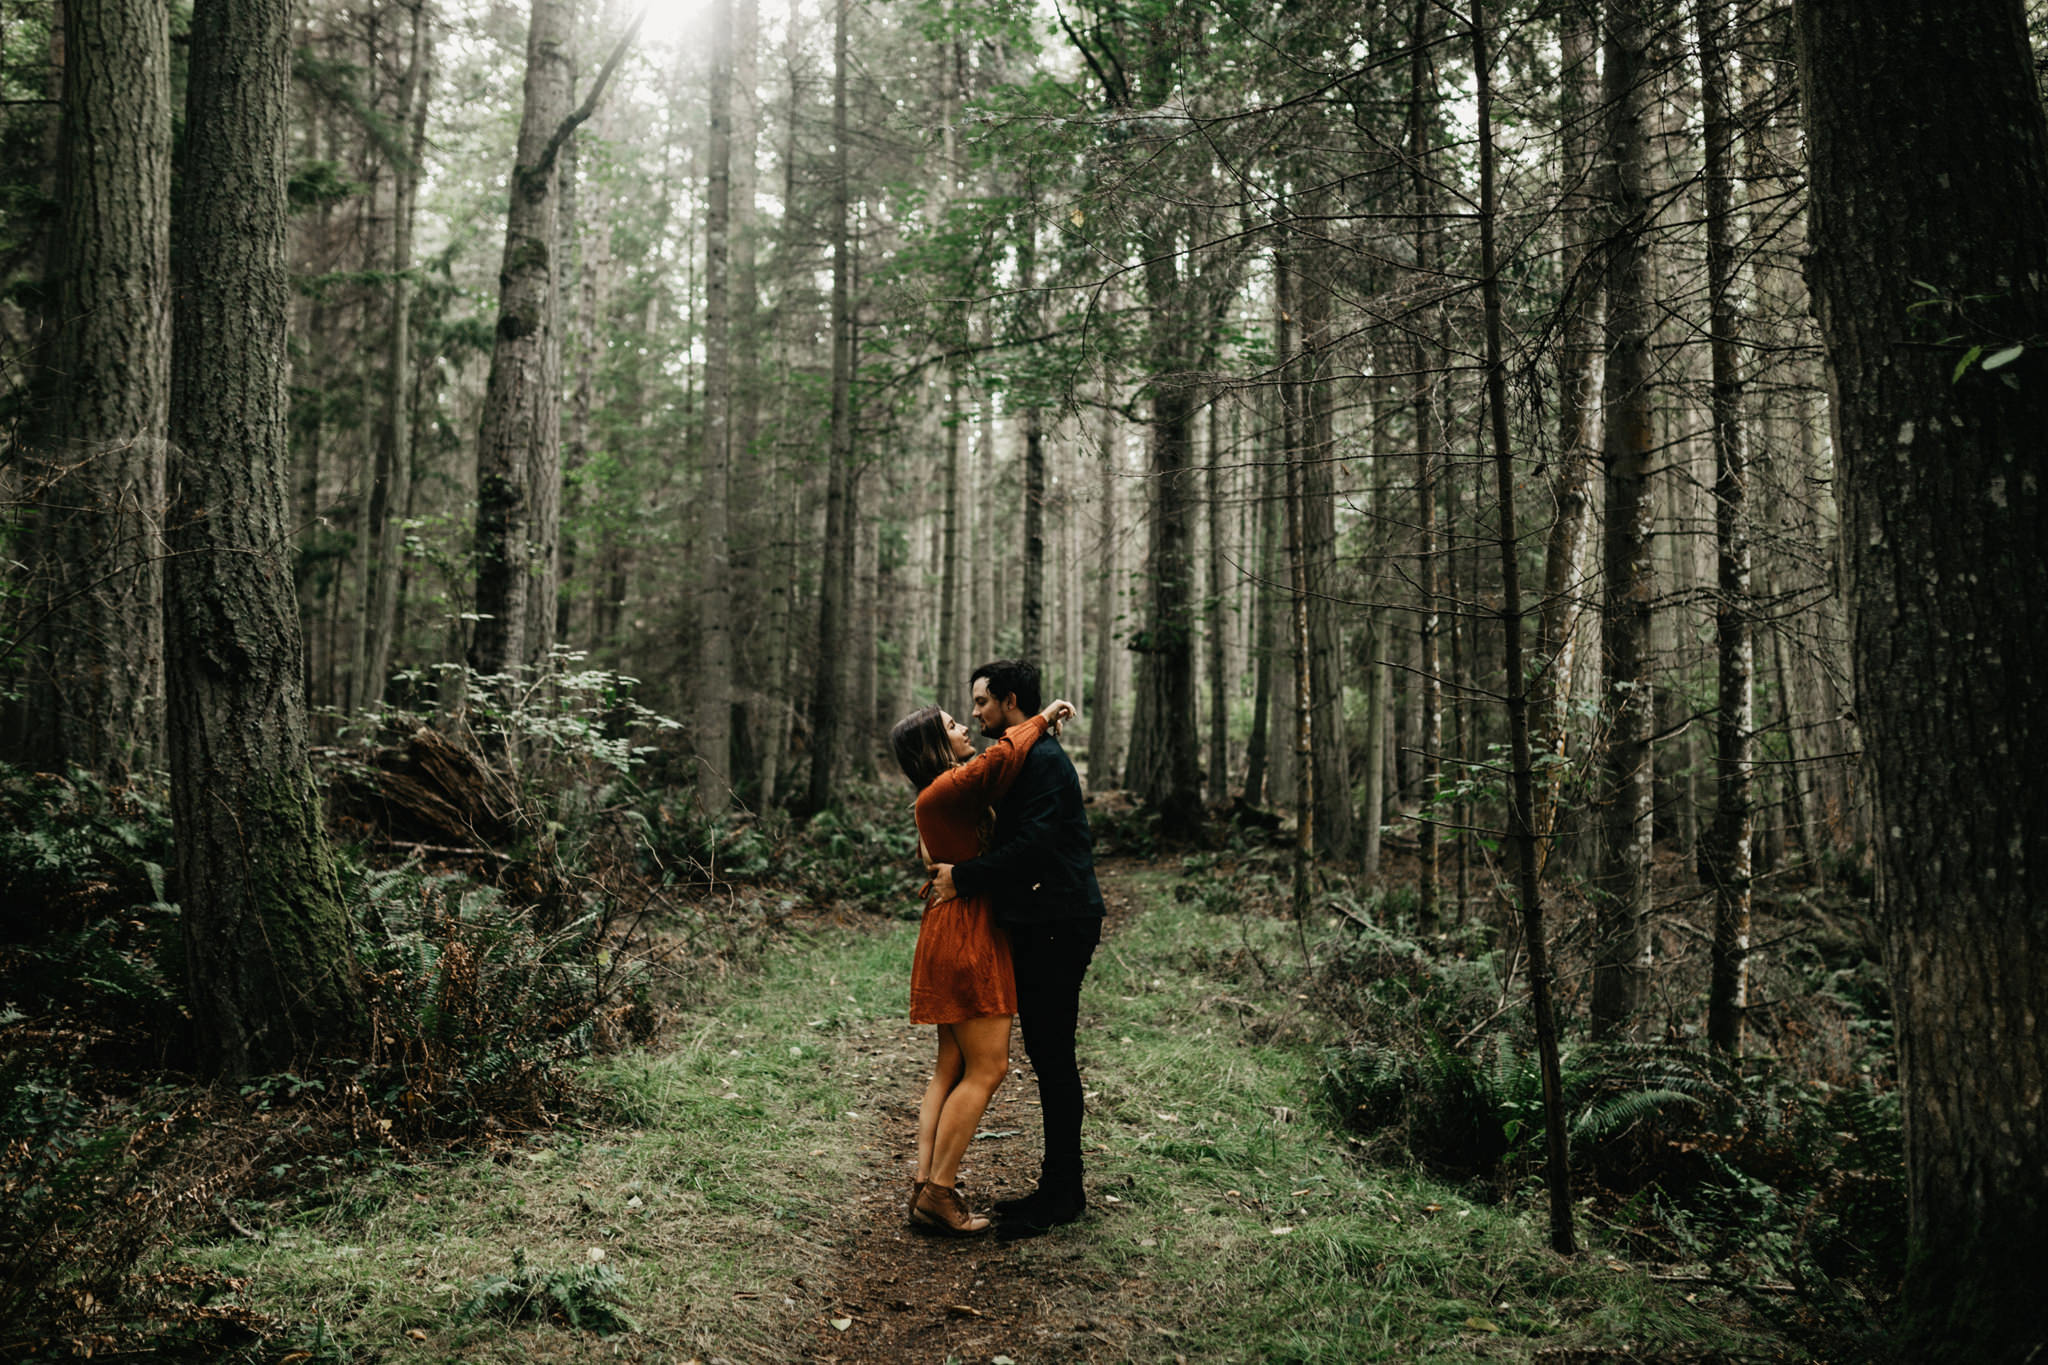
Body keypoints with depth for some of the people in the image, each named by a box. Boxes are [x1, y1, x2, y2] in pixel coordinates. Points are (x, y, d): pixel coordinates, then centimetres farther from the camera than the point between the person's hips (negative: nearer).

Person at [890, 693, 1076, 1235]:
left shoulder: (945, 795, 17)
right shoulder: (943, 791, -15)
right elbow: (1002, 758, -27)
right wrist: (1040, 719, -11)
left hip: (956, 938, 11)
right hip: (965, 938, -11)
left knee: (952, 1066, 11)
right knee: (987, 1067, -8)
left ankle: (925, 1184, 12)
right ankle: (939, 1191, -4)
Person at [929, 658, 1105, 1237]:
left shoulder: (1043, 760, -14)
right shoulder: (1017, 759, 19)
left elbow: (1032, 844, -23)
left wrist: (963, 877, -16)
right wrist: (951, 874, 12)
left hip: (1058, 925, -10)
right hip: (1037, 927, 10)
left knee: (1053, 1056, -4)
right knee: (1047, 1056, 13)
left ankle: (1062, 1194, 6)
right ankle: (1058, 1186, 22)